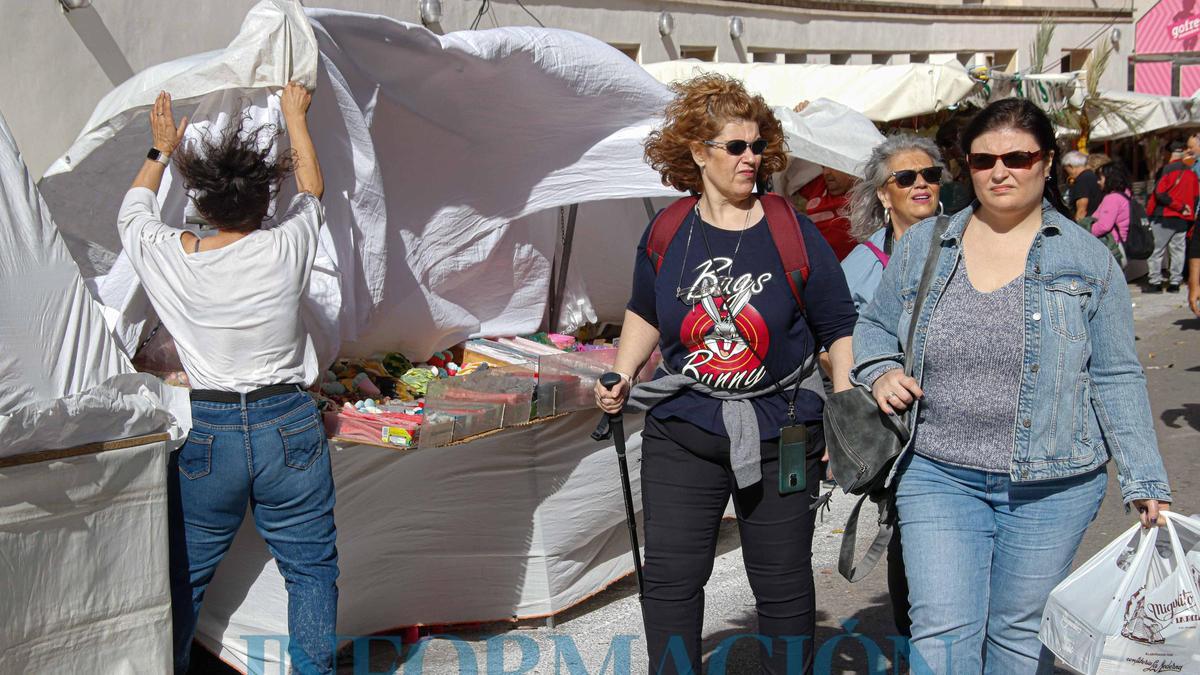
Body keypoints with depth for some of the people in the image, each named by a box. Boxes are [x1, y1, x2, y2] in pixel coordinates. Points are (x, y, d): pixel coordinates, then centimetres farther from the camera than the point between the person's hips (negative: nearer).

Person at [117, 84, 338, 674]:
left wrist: (162, 150, 35)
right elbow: (311, 189, 13)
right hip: (290, 430, -1)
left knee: (185, 574, 17)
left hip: (207, 433, 2)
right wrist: (295, 117, 28)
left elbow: (134, 209, 19)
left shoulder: (169, 258, -6)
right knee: (311, 569, 12)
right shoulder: (285, 250, -9)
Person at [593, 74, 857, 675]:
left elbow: (840, 329, 1)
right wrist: (620, 378, 4)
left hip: (779, 433, -1)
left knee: (783, 581, 9)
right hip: (682, 429, 2)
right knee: (670, 578, 4)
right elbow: (644, 314, 18)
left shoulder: (794, 233, -5)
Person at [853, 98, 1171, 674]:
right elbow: (874, 326, 16)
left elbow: (1116, 379, 3)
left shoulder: (1087, 258, 0)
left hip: (1052, 489, 0)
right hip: (938, 478, 1)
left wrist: (1144, 480, 1)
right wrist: (881, 372, -5)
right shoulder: (922, 246, 4)